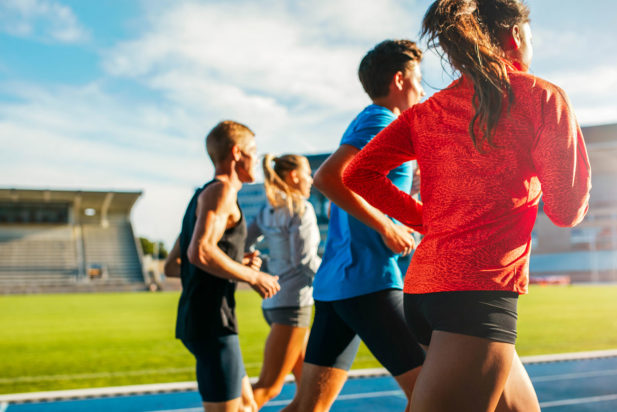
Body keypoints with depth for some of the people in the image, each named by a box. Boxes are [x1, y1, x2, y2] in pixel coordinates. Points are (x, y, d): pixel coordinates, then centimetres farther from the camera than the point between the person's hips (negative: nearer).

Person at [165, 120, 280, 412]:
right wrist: (252, 277, -13)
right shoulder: (221, 190, -9)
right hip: (211, 321, -10)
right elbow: (200, 252, -25)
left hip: (196, 320, 10)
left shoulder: (202, 196, 21)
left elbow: (172, 266, 21)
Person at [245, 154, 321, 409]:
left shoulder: (268, 212, 13)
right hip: (293, 303, -9)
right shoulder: (301, 209, -9)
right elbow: (306, 260, -14)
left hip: (273, 302, 9)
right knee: (268, 388, -9)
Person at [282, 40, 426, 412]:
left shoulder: (364, 123, 22)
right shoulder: (381, 122, -7)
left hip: (335, 282, 10)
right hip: (368, 282, -10)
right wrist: (387, 227, -17)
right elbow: (327, 177, -24)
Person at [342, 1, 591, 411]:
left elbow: (358, 174, 5)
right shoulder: (542, 97, -1)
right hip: (481, 289, -8)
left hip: (423, 284, 8)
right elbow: (567, 210, -1)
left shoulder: (427, 112, 13)